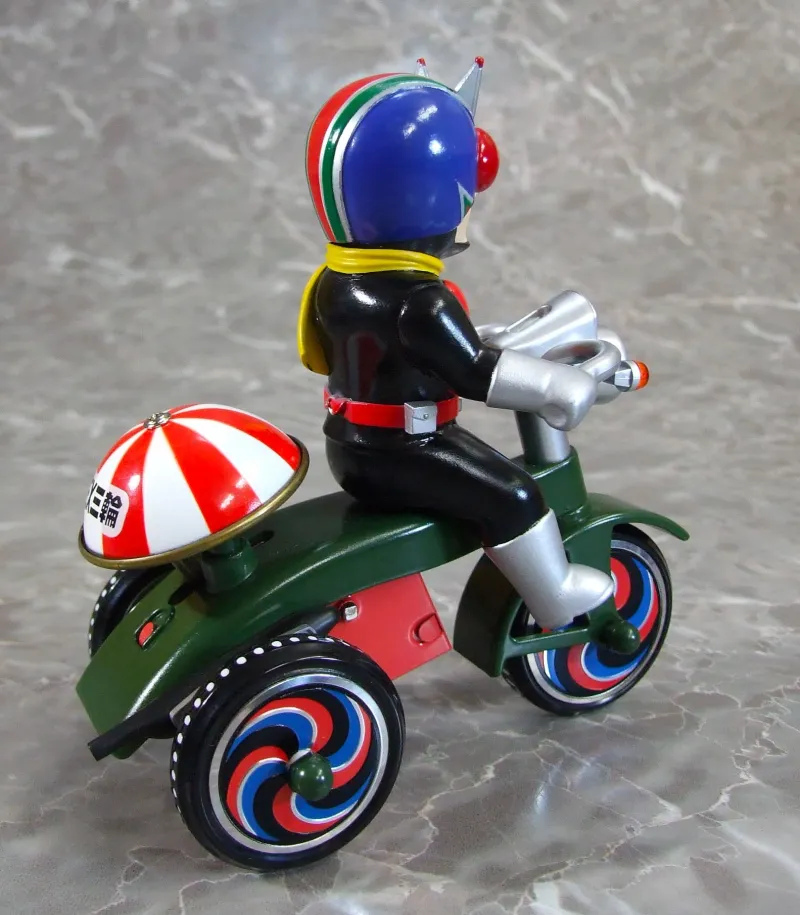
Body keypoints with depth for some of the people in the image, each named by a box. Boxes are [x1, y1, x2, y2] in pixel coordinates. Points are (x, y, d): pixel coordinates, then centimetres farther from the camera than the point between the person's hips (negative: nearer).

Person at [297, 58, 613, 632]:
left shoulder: (332, 283, 1)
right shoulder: (421, 303, -26)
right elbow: (476, 374, -24)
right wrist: (551, 385, -18)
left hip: (351, 450, 10)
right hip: (403, 458, -10)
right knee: (511, 494, -6)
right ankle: (559, 602, 6)